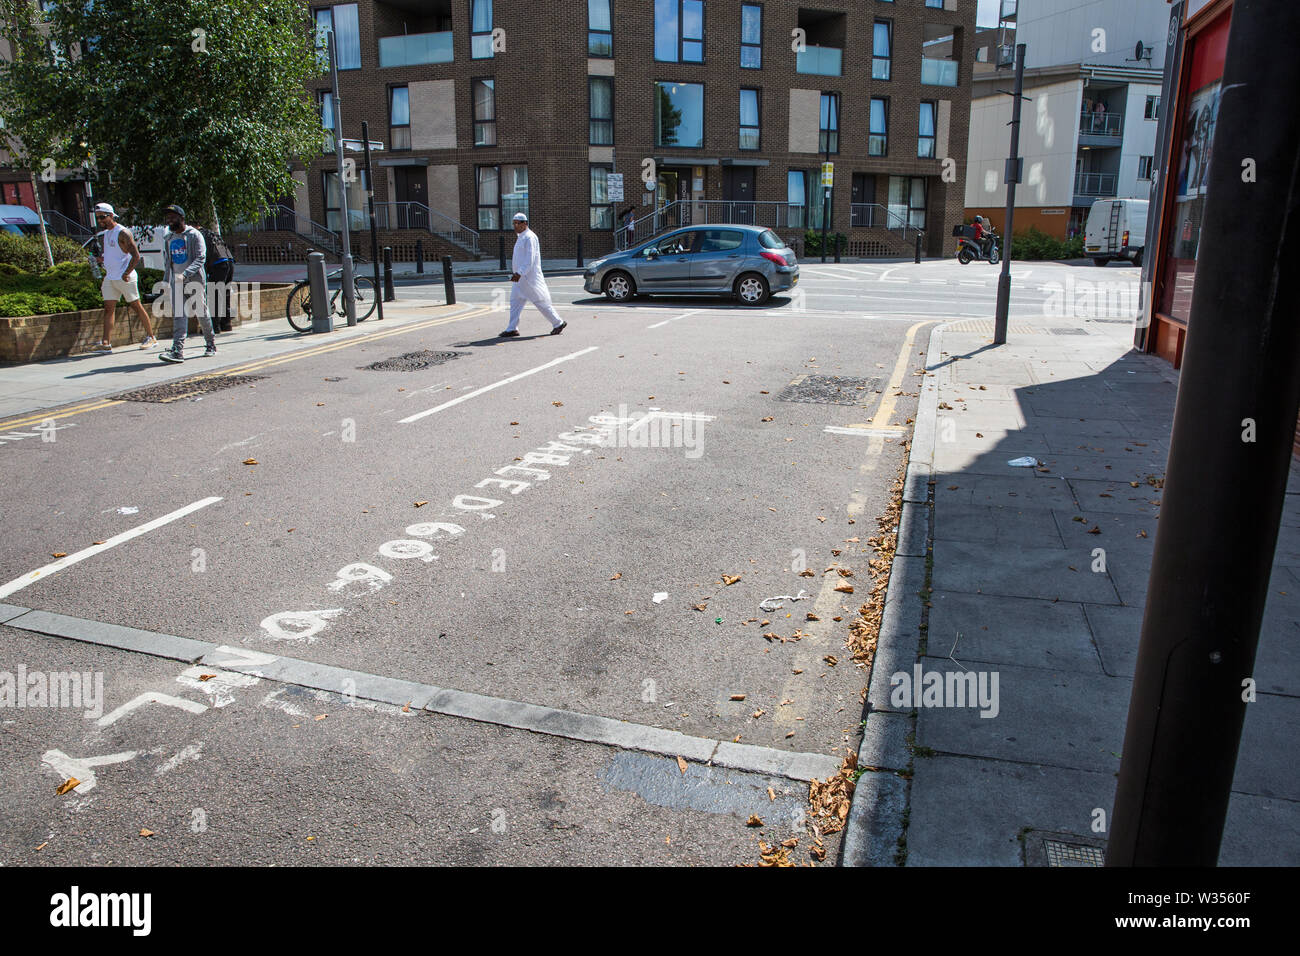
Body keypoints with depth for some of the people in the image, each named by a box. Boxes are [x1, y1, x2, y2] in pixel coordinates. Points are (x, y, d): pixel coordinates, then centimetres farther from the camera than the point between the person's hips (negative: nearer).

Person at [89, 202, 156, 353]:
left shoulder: (122, 232, -10)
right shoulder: (106, 233, 16)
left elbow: (136, 256, -16)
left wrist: (126, 273, -21)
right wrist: (101, 259, 7)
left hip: (124, 278, -8)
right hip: (109, 278, 8)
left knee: (136, 306, 0)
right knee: (108, 308, 0)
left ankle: (151, 338, 11)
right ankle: (106, 343, -4)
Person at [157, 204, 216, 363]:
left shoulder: (194, 235, -5)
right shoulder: (169, 239, 16)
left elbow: (200, 258, -14)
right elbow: (167, 262, 23)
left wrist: (185, 274, -24)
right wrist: (166, 282, 15)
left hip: (195, 281, -5)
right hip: (176, 283, 5)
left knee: (202, 313, 4)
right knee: (178, 315, -7)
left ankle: (211, 344, 23)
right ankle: (178, 350, -17)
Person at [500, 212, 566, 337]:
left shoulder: (529, 237, -15)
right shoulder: (521, 237, 16)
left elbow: (530, 259, -23)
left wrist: (519, 273, -29)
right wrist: (516, 273, 22)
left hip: (530, 277, -10)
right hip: (522, 277, 10)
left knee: (541, 302, -3)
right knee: (515, 301, 5)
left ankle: (558, 323, 9)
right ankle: (512, 329, 5)